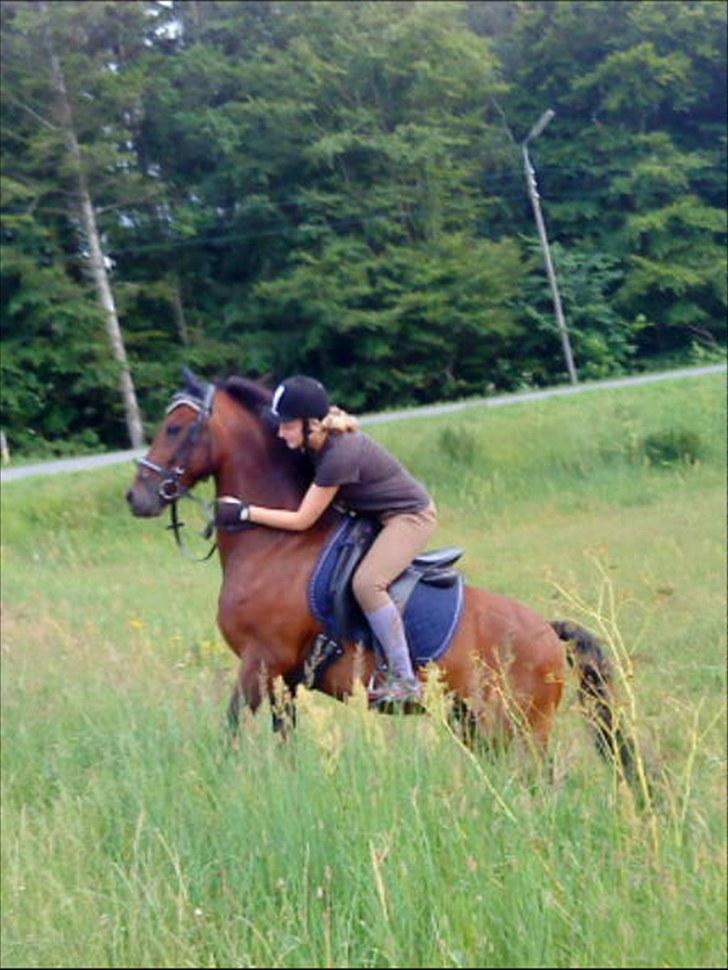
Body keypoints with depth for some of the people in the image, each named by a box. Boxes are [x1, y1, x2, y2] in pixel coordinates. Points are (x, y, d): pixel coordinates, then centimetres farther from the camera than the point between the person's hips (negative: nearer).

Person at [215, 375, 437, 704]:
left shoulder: (340, 454, -31)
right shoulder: (320, 441, -4)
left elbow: (302, 521, -24)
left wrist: (243, 512, -21)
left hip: (410, 516, -10)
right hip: (377, 514, 10)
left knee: (366, 582, -27)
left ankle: (404, 680, -21)